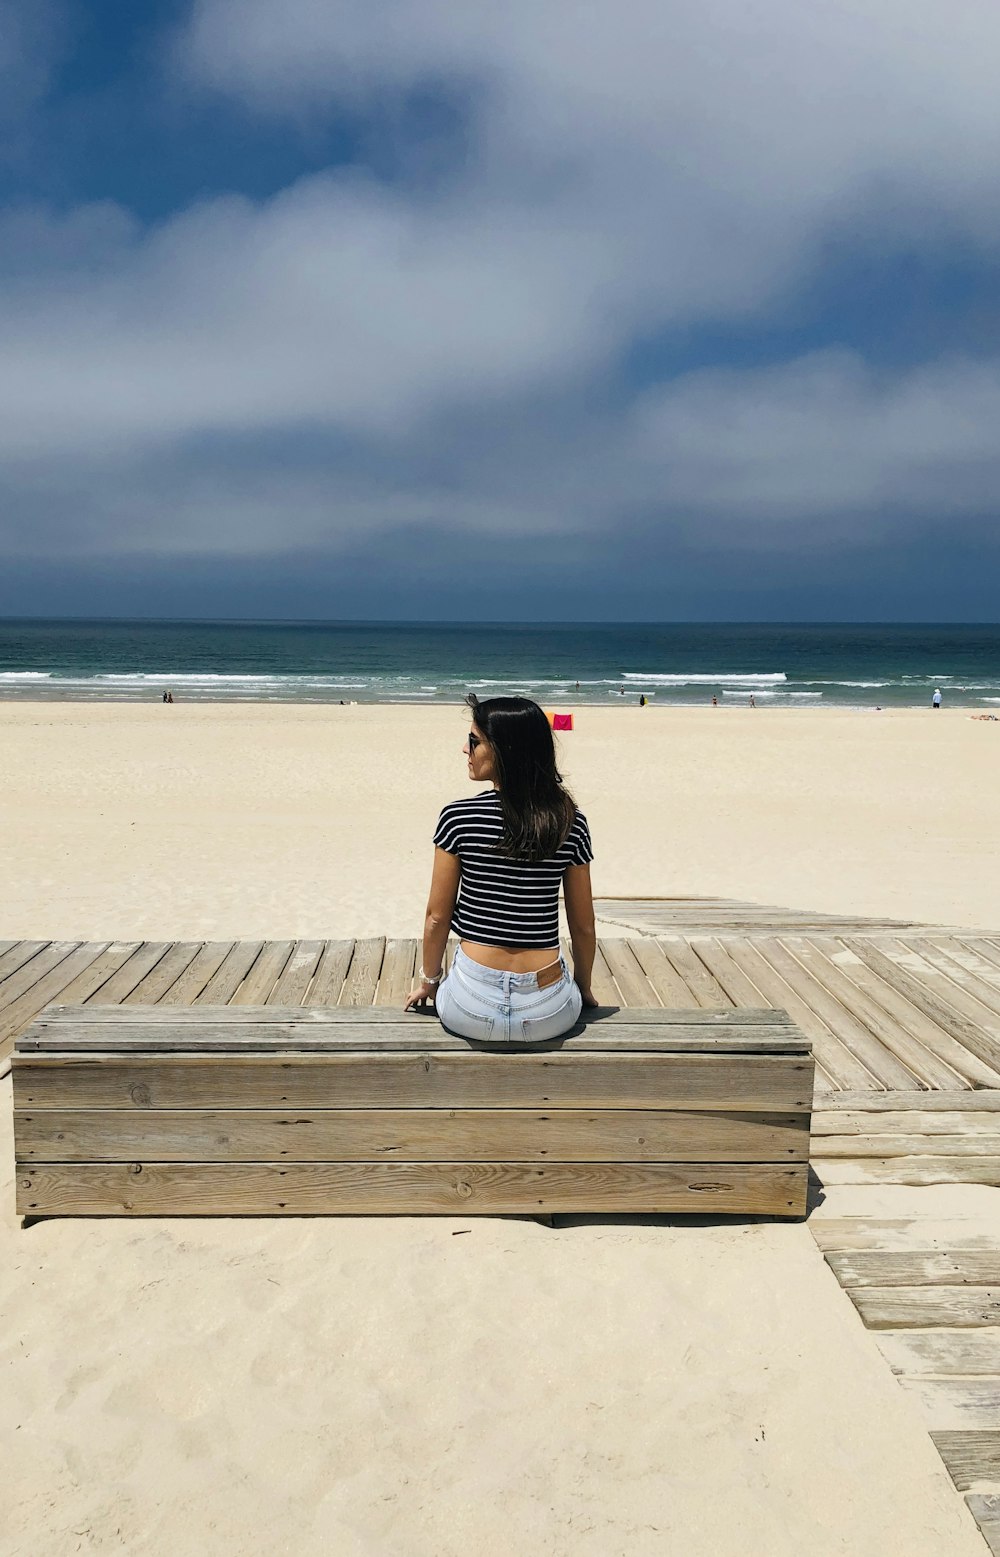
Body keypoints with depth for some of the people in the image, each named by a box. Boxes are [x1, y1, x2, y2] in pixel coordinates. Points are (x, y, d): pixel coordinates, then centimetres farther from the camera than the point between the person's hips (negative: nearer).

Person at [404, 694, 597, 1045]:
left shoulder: (457, 818, -10)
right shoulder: (571, 823, -4)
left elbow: (437, 916, -2)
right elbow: (583, 927, 4)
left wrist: (428, 980, 15)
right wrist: (583, 988, 21)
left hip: (471, 1014, -1)